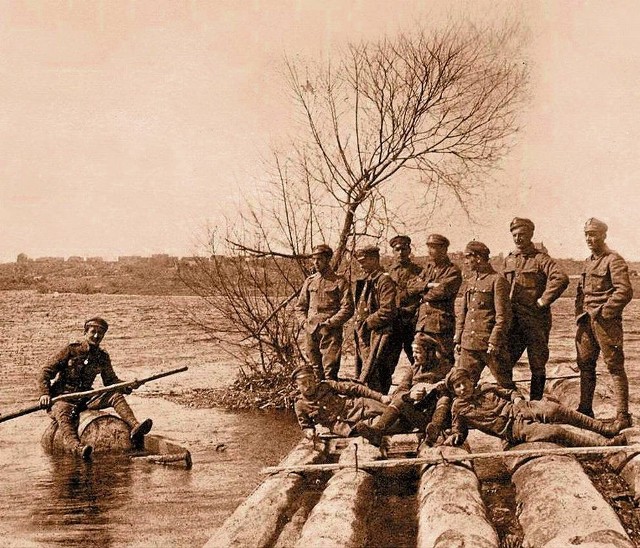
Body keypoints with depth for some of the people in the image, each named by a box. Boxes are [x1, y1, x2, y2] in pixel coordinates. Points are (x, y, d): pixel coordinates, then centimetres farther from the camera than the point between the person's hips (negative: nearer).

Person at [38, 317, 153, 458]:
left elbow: (110, 380, 19)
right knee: (62, 414, -37)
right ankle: (77, 447, -64)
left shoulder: (102, 357, 10)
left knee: (115, 395, -16)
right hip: (62, 397, -4)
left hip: (85, 398, 4)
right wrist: (45, 393, -16)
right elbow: (46, 371, -2)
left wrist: (126, 386, -3)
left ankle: (135, 427, -40)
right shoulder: (71, 350, -3)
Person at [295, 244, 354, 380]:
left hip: (331, 333, -5)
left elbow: (347, 308, -7)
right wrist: (304, 322, 2)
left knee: (330, 372, -8)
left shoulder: (339, 281, -1)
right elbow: (300, 306, 19)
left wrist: (329, 323, -13)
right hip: (310, 333, 5)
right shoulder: (309, 281, 14)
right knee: (315, 371, 11)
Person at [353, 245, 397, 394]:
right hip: (363, 337, 9)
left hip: (377, 336, -9)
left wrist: (366, 323, -13)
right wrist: (358, 324, 10)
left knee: (367, 379, -12)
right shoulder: (364, 282, 18)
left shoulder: (384, 280, -11)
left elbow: (387, 312, -19)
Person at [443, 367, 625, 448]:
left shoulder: (486, 388, 18)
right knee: (555, 432, -24)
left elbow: (509, 392, 24)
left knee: (553, 410, -26)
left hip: (519, 409, 4)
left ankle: (601, 427, -15)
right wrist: (454, 437, -5)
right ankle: (605, 443, -24)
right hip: (514, 429, -4)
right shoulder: (458, 408, 9)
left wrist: (517, 399, 1)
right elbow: (459, 429, 18)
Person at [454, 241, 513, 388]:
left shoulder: (497, 280, -6)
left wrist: (494, 342, -16)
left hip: (488, 343, -7)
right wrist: (458, 339, 12)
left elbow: (503, 315, -11)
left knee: (505, 382, 2)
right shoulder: (469, 282, 16)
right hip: (468, 343, 7)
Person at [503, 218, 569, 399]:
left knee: (537, 367, 4)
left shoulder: (540, 259, -7)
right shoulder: (508, 260, 12)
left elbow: (561, 278, -21)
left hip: (535, 321, -6)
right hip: (513, 321, 6)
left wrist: (542, 301, -19)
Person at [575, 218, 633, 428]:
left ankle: (623, 415, -4)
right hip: (586, 322, 8)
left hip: (606, 322, -8)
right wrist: (579, 315, 11)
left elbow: (625, 292, -17)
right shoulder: (588, 262, 17)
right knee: (585, 365, 12)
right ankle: (585, 410, 21)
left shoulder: (614, 260, -9)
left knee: (615, 367, -6)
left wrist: (602, 312, -16)